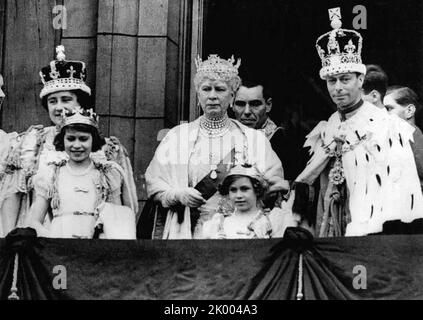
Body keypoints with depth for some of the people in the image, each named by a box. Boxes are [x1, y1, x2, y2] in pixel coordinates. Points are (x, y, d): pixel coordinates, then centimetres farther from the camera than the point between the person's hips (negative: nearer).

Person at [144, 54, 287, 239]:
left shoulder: (255, 139, 10)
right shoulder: (177, 136, 11)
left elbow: (275, 185, 7)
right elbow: (153, 184, 8)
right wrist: (178, 194, -10)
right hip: (188, 231, 0)